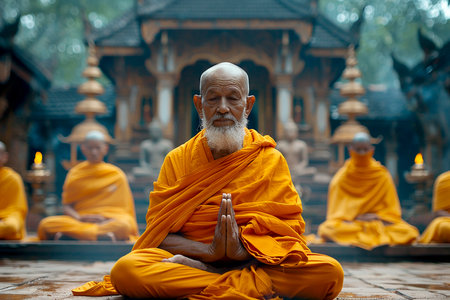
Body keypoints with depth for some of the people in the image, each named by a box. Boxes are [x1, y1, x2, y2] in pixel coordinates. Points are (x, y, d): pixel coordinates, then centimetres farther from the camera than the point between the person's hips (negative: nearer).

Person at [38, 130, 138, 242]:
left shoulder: (117, 175, 13)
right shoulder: (75, 173, 16)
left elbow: (124, 208, 9)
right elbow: (66, 206, 9)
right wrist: (79, 218, -13)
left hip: (109, 220, -1)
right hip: (81, 219, 1)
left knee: (123, 225, -38)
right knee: (46, 224, -26)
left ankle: (67, 237, -39)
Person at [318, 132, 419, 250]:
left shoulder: (382, 175, 9)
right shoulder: (341, 177, 6)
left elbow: (392, 211, 8)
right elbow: (336, 212, 3)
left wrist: (377, 216, -10)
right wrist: (354, 218, -13)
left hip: (379, 222, 1)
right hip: (349, 224, 0)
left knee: (409, 233, -27)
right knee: (326, 231, -34)